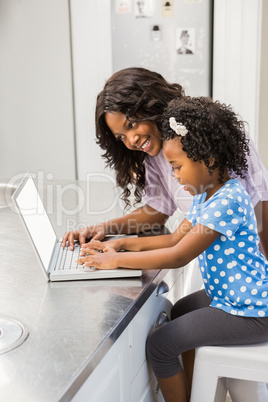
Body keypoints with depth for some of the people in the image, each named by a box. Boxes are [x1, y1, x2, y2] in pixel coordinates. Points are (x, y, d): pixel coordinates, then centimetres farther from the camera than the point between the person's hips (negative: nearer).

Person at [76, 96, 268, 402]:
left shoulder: (227, 201, -27)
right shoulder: (206, 195, 6)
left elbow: (178, 257, -28)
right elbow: (177, 238, 10)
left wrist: (117, 260, -22)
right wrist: (121, 243, 2)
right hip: (226, 294, 11)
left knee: (159, 345, -8)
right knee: (178, 314, 31)